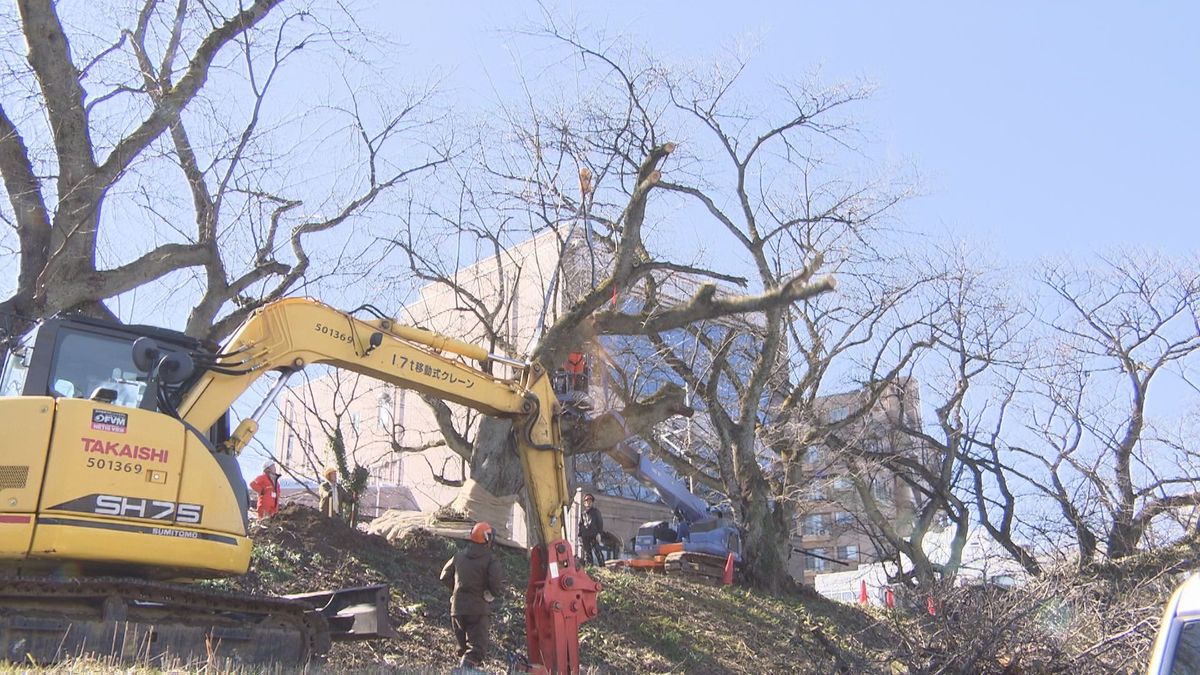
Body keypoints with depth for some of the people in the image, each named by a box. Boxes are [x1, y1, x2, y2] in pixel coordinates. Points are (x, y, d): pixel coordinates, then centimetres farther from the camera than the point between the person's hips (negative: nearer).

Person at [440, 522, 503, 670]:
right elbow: (495, 584, -17)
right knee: (477, 647, -7)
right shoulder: (490, 560, -7)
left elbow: (445, 577, 12)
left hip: (457, 608, 5)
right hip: (477, 609, -5)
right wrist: (493, 594, 5)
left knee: (463, 646, 20)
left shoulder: (459, 556, 9)